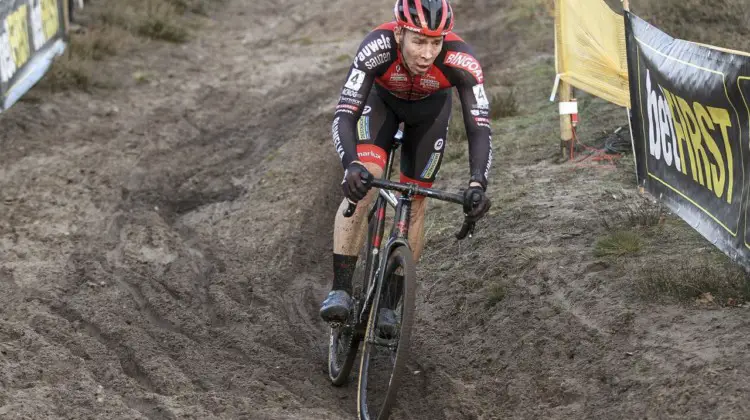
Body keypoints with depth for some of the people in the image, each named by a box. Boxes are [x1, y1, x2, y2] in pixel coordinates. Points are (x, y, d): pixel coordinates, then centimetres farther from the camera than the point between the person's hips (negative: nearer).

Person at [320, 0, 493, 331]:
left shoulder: (460, 61, -40)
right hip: (382, 100, -1)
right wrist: (351, 165, -63)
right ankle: (340, 290, -20)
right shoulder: (378, 47, -42)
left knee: (414, 202, 0)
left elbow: (479, 129, -40)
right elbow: (344, 116, -45)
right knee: (361, 184, -24)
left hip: (429, 108, 1)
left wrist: (477, 183, -56)